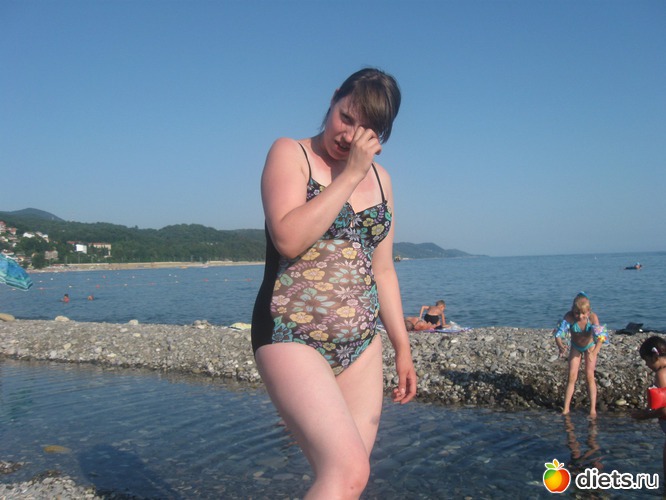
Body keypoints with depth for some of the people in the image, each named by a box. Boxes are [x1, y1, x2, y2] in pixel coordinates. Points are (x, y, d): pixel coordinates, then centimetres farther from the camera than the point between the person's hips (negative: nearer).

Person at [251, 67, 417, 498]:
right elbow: (289, 239, -19)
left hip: (361, 344, 6)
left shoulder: (380, 178, 14)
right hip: (291, 336, -6)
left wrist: (402, 346, 15)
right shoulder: (290, 154, -2)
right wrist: (349, 174, -14)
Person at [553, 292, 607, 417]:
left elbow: (600, 336, -40)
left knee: (589, 376, -7)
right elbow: (558, 333, -37)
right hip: (575, 347, 1)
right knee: (572, 377, -2)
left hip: (590, 346, -1)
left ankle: (593, 409, -1)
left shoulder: (593, 317, -32)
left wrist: (594, 352, -56)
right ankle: (566, 408, 3)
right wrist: (560, 346, -57)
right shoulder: (569, 317, -30)